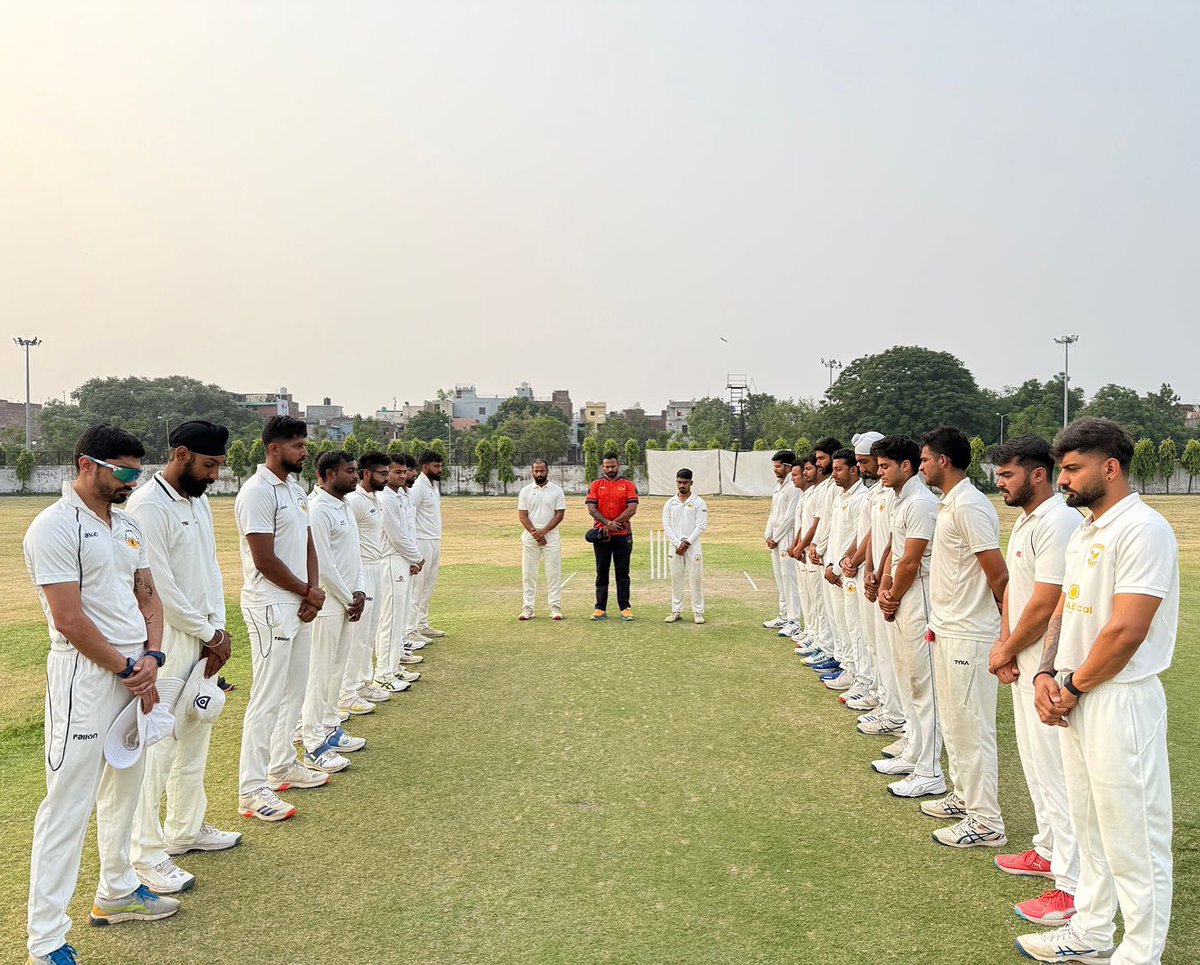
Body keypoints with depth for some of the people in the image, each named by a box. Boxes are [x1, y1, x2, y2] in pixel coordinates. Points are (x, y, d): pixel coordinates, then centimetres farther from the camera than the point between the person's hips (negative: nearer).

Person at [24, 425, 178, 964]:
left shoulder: (127, 523, 11)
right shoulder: (54, 527, -14)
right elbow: (69, 620, -18)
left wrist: (151, 657, -2)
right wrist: (126, 669, -12)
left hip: (136, 671, 8)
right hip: (85, 676, -8)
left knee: (124, 787, 19)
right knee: (68, 805, -3)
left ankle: (117, 892, 36)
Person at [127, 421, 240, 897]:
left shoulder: (199, 501, 11)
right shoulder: (148, 506, -17)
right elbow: (160, 587, -19)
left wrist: (218, 629, 4)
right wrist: (209, 633, -10)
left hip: (203, 639, 9)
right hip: (166, 642, -9)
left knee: (195, 738, 17)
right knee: (156, 746, -3)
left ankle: (185, 829, 31)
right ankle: (147, 855, 7)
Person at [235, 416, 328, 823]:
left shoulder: (296, 490, 13)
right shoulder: (257, 493, -16)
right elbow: (265, 560, -19)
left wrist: (313, 591, 0)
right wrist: (308, 592, -8)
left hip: (299, 604, 9)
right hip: (271, 606, -9)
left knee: (294, 690, 17)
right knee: (268, 697, -6)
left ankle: (283, 766, 31)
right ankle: (252, 790, 2)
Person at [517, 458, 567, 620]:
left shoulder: (557, 490, 3)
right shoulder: (526, 490, 6)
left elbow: (559, 514, -3)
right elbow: (522, 515, 1)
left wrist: (543, 531, -12)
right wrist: (535, 533, -10)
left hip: (551, 535, -1)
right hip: (530, 536, 1)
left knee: (554, 572, -1)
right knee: (528, 573, 2)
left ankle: (555, 608, 2)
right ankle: (527, 609, 6)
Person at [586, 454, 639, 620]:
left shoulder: (628, 485, 5)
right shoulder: (595, 485, 8)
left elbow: (632, 508, -7)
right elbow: (591, 508, -3)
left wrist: (613, 523, -13)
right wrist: (608, 523, -16)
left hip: (623, 534, -1)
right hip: (601, 534, 1)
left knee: (623, 572, 2)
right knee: (601, 572, 5)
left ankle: (625, 608, 5)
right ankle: (600, 608, 8)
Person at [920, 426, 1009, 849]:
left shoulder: (969, 507, -20)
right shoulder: (948, 504, 11)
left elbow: (998, 576, -21)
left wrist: (1005, 625, -7)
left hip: (968, 636, -10)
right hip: (948, 630, 10)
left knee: (971, 726, -2)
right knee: (952, 721, 19)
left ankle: (986, 821, 8)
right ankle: (964, 797, 33)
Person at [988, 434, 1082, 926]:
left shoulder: (1058, 523, -21)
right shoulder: (1024, 521, 11)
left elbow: (1045, 605, -23)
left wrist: (1006, 651, -10)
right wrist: (1003, 642, 2)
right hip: (1024, 663, 10)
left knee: (1055, 770, -4)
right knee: (1035, 761, 21)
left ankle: (1072, 886, 5)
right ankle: (1048, 851, 37)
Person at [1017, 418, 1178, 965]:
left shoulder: (1142, 530, -18)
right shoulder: (1085, 531, 12)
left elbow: (1125, 631, -23)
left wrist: (1073, 687, -12)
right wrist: (1046, 675, 1)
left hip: (1119, 702, -9)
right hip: (1074, 700, 10)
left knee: (1132, 838, 4)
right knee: (1090, 826, 21)